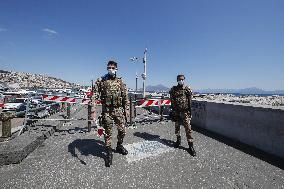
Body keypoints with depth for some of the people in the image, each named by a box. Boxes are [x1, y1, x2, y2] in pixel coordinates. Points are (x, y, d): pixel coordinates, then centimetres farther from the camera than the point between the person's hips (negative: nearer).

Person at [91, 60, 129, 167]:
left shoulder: (120, 81, 6)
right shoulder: (101, 81, -1)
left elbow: (125, 96, 9)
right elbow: (95, 96, -6)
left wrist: (126, 109, 6)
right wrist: (93, 111, -14)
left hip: (119, 110, 3)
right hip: (107, 111, -2)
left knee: (122, 130, 10)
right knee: (107, 132, 8)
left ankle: (119, 146, 38)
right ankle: (109, 153, 27)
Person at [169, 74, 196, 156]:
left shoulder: (187, 89, -1)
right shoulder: (173, 89, 4)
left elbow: (190, 101, -1)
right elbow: (172, 101, 5)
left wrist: (190, 110, -4)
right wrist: (173, 110, 3)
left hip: (185, 111, -2)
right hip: (176, 111, 3)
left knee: (188, 127, -3)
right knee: (177, 126, 14)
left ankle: (191, 146, 7)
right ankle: (178, 140, 34)